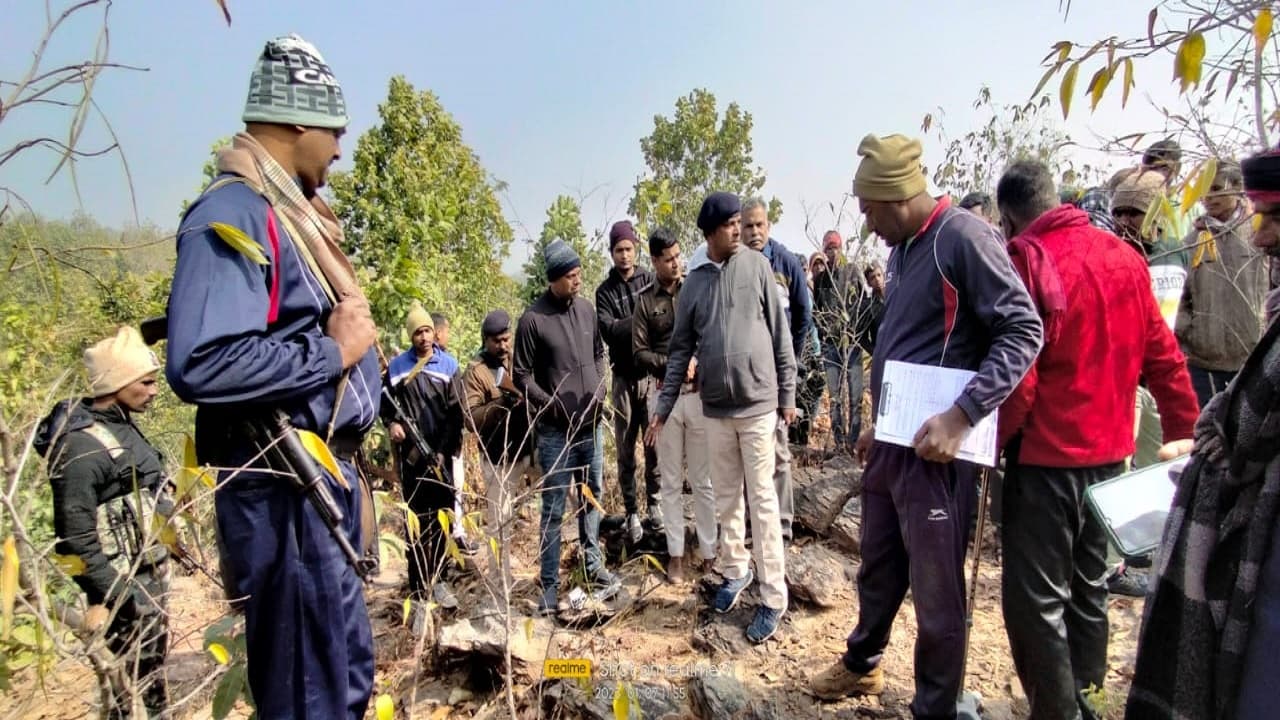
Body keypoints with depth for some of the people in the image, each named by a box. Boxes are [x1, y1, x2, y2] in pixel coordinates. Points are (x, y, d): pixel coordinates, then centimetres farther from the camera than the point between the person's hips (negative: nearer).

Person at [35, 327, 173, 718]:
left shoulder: (122, 425, 6)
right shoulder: (84, 444, -21)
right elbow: (77, 535, -21)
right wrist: (102, 596, -19)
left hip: (151, 574, 9)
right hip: (123, 585, -9)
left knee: (153, 667, 22)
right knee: (128, 684, 3)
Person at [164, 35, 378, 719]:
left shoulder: (287, 212, 15)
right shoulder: (234, 214, -15)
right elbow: (202, 363, -29)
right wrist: (334, 352, -19)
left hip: (326, 475, 10)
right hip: (284, 489, -10)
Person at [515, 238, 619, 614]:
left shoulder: (586, 309, 4)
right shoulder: (532, 319, -12)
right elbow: (521, 375, -7)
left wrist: (599, 390, 1)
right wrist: (553, 405, -14)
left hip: (591, 425, 5)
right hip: (555, 432, -5)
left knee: (592, 499, 16)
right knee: (553, 509, 3)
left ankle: (593, 566, 32)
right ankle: (549, 584, 16)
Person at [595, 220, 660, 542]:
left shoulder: (651, 280, 6)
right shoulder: (605, 291, 6)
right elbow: (608, 330, -8)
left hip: (651, 373, 0)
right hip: (624, 376, 0)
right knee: (625, 448, 6)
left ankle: (655, 503, 21)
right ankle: (632, 511, 17)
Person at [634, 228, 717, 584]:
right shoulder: (645, 301, 4)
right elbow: (640, 353, -1)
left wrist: (697, 361, -16)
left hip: (700, 393, 0)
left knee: (703, 479, 8)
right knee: (671, 481, 10)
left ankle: (708, 551, 20)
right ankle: (675, 553, 22)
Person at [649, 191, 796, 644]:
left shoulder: (757, 266, -2)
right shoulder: (693, 284, 4)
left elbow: (780, 334, 0)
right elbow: (681, 350, 7)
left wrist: (787, 393, 0)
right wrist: (663, 407, 5)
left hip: (758, 404, -3)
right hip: (715, 409, 3)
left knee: (762, 499, 2)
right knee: (726, 498, 14)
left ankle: (774, 597, 11)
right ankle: (735, 571, 33)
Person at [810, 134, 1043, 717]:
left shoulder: (964, 238, -12)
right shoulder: (901, 250, 14)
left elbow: (1023, 331, -17)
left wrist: (960, 415, -25)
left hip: (935, 448, -8)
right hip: (890, 443, 8)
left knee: (936, 591, 5)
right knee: (878, 569, 22)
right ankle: (862, 664, 43)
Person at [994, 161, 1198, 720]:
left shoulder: (1025, 259, -14)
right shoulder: (1123, 256, 5)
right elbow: (1162, 357, 8)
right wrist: (1184, 433, 17)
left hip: (1047, 454, -8)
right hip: (1109, 450, 8)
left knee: (1036, 598, 3)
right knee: (1087, 583, 21)